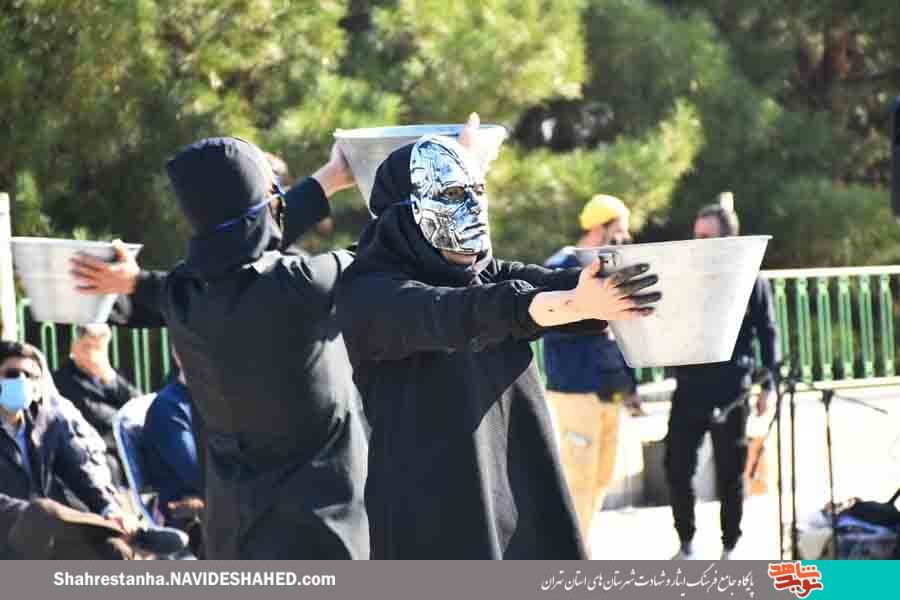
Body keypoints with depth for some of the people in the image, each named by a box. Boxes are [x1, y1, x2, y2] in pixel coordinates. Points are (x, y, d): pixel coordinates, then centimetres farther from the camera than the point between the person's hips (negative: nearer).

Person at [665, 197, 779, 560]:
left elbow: (767, 335, 0)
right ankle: (686, 543, 16)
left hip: (730, 391, -3)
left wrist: (768, 385, -5)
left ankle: (730, 548, 16)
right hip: (689, 388, 3)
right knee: (677, 467, 1)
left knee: (730, 472, 4)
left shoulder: (749, 280, -1)